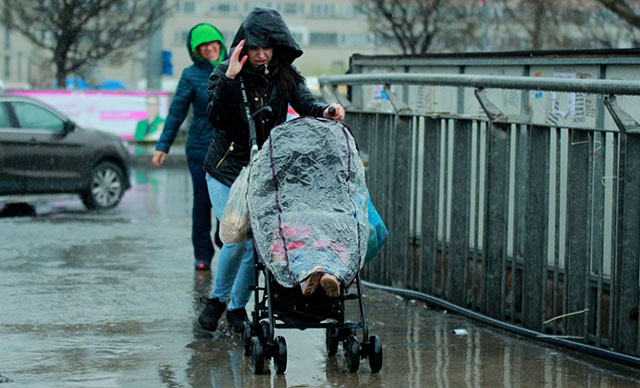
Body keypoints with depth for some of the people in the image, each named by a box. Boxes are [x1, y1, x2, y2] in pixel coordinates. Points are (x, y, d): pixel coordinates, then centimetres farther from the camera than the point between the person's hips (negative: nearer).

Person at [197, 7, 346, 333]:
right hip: (227, 170, -3)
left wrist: (325, 110, -37)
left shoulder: (285, 76, -1)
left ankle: (238, 306, 20)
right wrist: (230, 79, -32)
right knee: (237, 239, -12)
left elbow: (305, 103, -15)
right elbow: (217, 119, -21)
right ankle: (217, 299, 13)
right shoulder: (224, 74, -9)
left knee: (259, 240, 0)